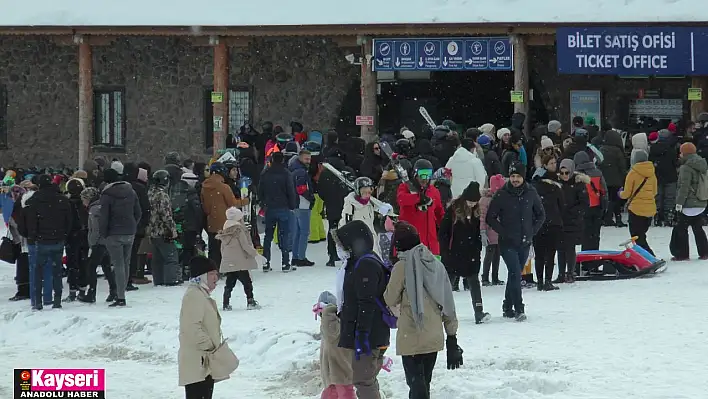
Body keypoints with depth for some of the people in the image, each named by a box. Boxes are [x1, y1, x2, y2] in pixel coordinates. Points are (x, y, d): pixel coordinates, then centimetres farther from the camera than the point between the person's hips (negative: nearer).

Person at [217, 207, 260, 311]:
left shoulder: (225, 231, 8)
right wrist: (255, 253, 1)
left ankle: (226, 304, 8)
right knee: (247, 282, 1)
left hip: (227, 263, 6)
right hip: (240, 262, -6)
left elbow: (222, 248, 14)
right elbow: (245, 245, -13)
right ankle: (250, 301, -2)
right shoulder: (239, 230, -12)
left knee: (229, 283, 11)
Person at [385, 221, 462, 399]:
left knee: (416, 384, -6)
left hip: (412, 337, -6)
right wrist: (452, 336, 12)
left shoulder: (402, 266, -11)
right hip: (434, 337, 6)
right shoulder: (436, 265, 5)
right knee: (424, 383, 17)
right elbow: (448, 304, 7)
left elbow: (391, 300, -2)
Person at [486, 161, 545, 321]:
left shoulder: (531, 193, 1)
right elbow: (490, 217, -1)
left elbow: (541, 215, 14)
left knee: (515, 275, 12)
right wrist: (503, 232, -9)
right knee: (516, 273, -16)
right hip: (507, 243, -4)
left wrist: (532, 231, 3)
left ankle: (508, 307, 25)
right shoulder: (502, 195, -7)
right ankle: (519, 309, -17)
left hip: (525, 242, 4)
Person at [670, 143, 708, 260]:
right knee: (698, 228, 15)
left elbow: (684, 187, -20)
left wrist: (679, 202, -18)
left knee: (680, 228, -1)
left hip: (689, 205, -8)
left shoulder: (686, 168, -15)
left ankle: (682, 254, -1)